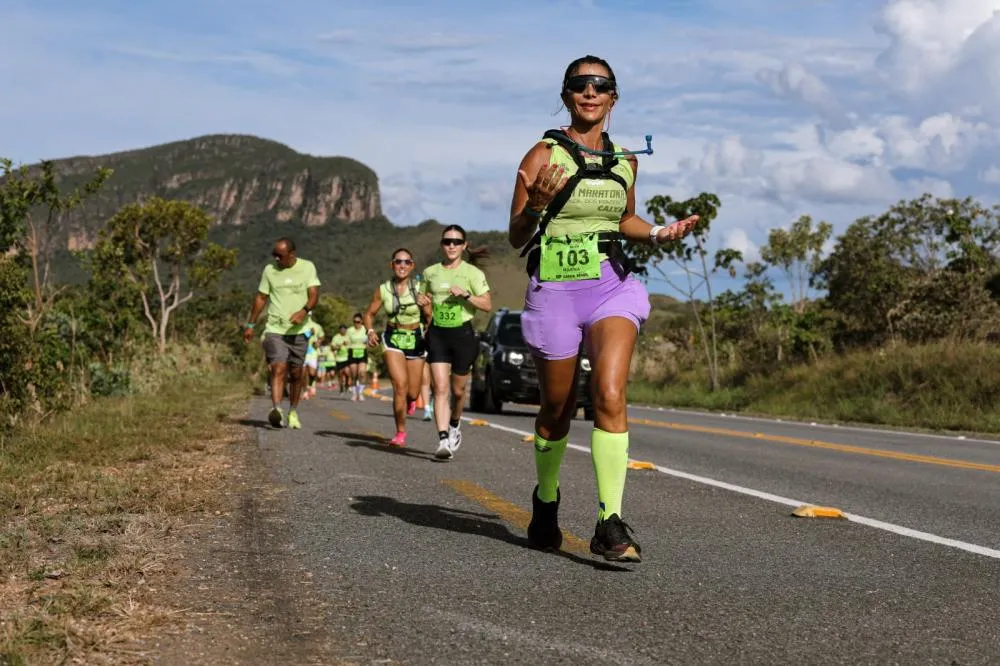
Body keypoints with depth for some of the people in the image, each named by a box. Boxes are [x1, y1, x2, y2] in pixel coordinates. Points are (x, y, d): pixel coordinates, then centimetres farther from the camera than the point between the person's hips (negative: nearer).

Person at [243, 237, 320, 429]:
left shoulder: (307, 267, 2)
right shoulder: (270, 270, 6)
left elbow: (314, 294, -6)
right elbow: (260, 298, 13)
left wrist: (304, 311, -26)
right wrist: (250, 324, 13)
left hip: (299, 330, 1)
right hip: (275, 329, -1)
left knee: (296, 373, 8)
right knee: (278, 369, -17)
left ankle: (293, 412, 24)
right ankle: (276, 410, -30)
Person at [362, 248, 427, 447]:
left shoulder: (420, 288, -6)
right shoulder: (383, 290, -1)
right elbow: (369, 313, 10)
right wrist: (370, 331, -7)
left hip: (416, 340, 0)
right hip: (392, 339, 0)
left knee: (412, 392, 4)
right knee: (400, 385, -18)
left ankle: (410, 401, 46)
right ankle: (400, 432, -5)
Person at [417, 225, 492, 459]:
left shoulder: (472, 273, 0)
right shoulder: (430, 273, 10)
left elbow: (487, 305, -5)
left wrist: (466, 294, -19)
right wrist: (423, 304, -5)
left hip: (463, 333, -1)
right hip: (437, 334, 2)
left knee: (457, 390, 9)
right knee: (440, 388, -12)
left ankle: (454, 426, 38)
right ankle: (443, 440, -18)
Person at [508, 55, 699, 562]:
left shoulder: (624, 160, 10)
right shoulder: (544, 155, -3)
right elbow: (516, 238, -3)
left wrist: (658, 233, 8)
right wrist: (535, 205, -23)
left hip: (612, 285, 2)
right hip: (556, 288, -2)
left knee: (609, 395, -19)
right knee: (557, 409, 10)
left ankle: (610, 525, -19)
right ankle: (546, 501, 37)